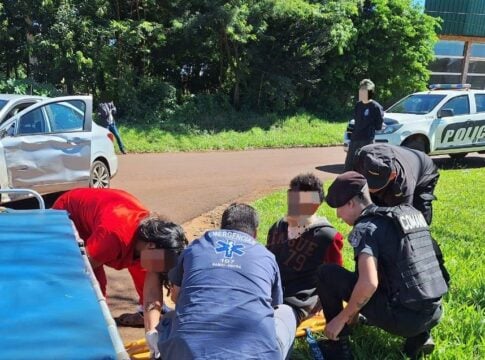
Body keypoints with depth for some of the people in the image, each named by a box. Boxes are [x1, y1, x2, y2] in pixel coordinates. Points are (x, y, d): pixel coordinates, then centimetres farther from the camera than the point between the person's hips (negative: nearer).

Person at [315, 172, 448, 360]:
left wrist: (341, 319, -10)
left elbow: (369, 283, -25)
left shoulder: (365, 227, -10)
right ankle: (420, 335, 17)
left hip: (403, 316, -8)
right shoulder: (410, 213, 15)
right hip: (434, 314, 8)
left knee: (326, 273, 0)